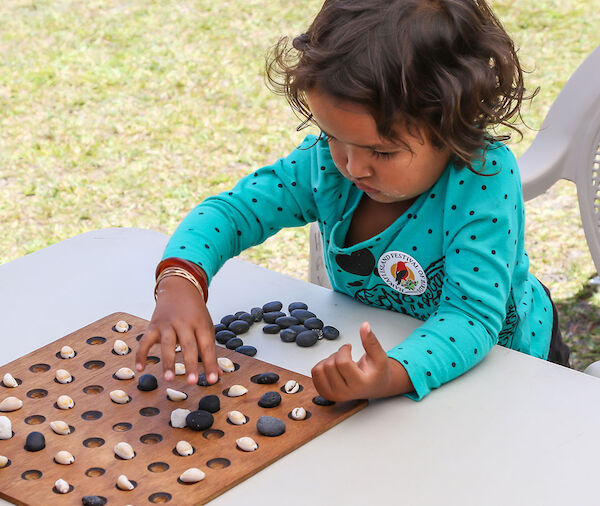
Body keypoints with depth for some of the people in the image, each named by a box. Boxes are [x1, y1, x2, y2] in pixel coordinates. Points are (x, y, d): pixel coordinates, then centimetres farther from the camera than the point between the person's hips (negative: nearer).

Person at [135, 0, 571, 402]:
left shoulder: (484, 175, -32)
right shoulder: (328, 162, -18)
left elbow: (471, 314, -36)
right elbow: (233, 210, -12)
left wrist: (392, 376, -56)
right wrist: (180, 280, -34)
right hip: (372, 351, 5)